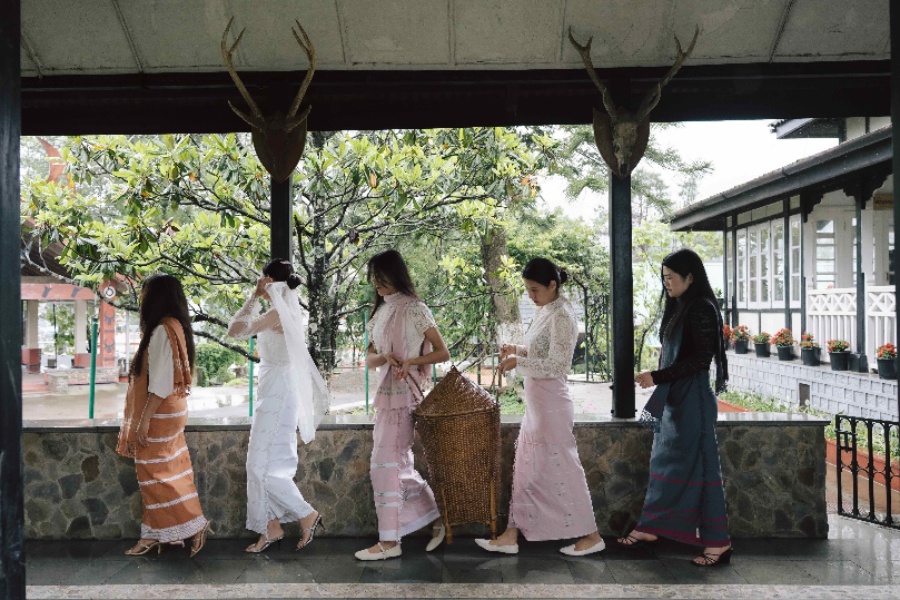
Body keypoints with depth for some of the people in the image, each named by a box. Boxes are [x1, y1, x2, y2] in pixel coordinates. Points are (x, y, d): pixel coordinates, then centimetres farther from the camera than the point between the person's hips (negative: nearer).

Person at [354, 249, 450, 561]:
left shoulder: (415, 309, -7)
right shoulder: (380, 312, 14)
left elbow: (442, 353, -8)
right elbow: (369, 358, 10)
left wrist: (410, 361, -21)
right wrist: (384, 357, -12)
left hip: (404, 394, -8)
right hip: (386, 392, 8)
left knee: (386, 464, -6)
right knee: (400, 465, 11)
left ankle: (389, 541, 3)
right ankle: (436, 519, 24)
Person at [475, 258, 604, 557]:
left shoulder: (562, 316, -17)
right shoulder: (543, 311, 10)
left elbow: (556, 365, -21)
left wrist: (519, 363, -20)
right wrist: (517, 350, 4)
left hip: (551, 405, -10)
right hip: (536, 404, 10)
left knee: (561, 467, 1)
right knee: (526, 467, 13)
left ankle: (590, 535, 16)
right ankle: (512, 535, 22)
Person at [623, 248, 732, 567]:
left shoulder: (702, 310, -14)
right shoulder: (679, 308, 12)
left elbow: (700, 359, -19)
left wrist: (657, 377, -18)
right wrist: (659, 382, 16)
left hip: (692, 399, -9)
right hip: (673, 397, 9)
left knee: (697, 466, -3)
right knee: (665, 462, 14)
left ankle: (718, 543, 7)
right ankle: (648, 531, 24)